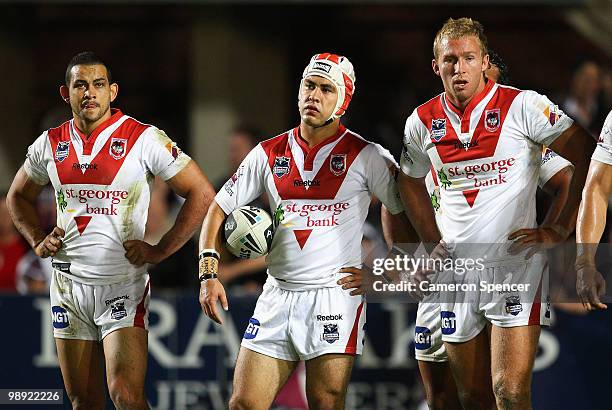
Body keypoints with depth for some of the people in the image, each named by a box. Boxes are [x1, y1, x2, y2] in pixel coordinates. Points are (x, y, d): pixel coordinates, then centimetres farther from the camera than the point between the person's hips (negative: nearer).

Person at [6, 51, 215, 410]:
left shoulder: (143, 139, -7)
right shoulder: (50, 144, 7)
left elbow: (202, 195, -6)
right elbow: (19, 196, 26)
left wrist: (160, 251, -10)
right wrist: (38, 240, 9)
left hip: (123, 284, -4)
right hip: (69, 283, 5)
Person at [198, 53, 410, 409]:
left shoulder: (366, 156, -1)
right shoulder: (268, 154, 10)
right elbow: (219, 209, 13)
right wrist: (209, 273, 2)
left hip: (336, 296, -4)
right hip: (278, 296, 4)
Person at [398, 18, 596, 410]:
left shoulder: (521, 105, -9)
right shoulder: (422, 122, 6)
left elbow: (587, 156, -8)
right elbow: (410, 182, 26)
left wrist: (559, 231, -10)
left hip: (516, 263, -5)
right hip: (458, 270, 5)